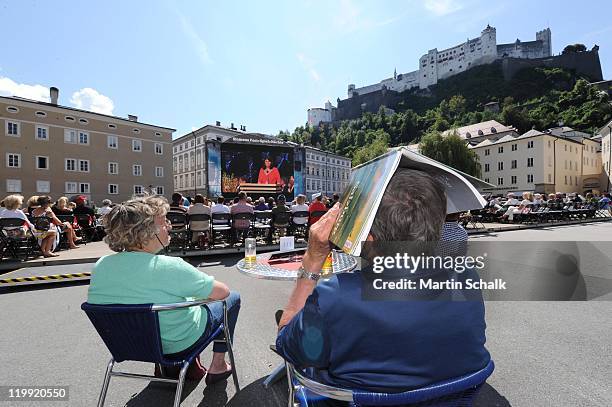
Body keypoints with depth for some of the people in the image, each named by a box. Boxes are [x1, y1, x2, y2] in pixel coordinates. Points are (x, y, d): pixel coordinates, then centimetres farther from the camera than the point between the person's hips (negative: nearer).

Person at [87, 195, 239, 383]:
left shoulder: (100, 266, -15)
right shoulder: (170, 267, -35)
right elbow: (222, 292, -25)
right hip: (177, 345, -6)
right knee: (233, 298, 14)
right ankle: (217, 365, 22)